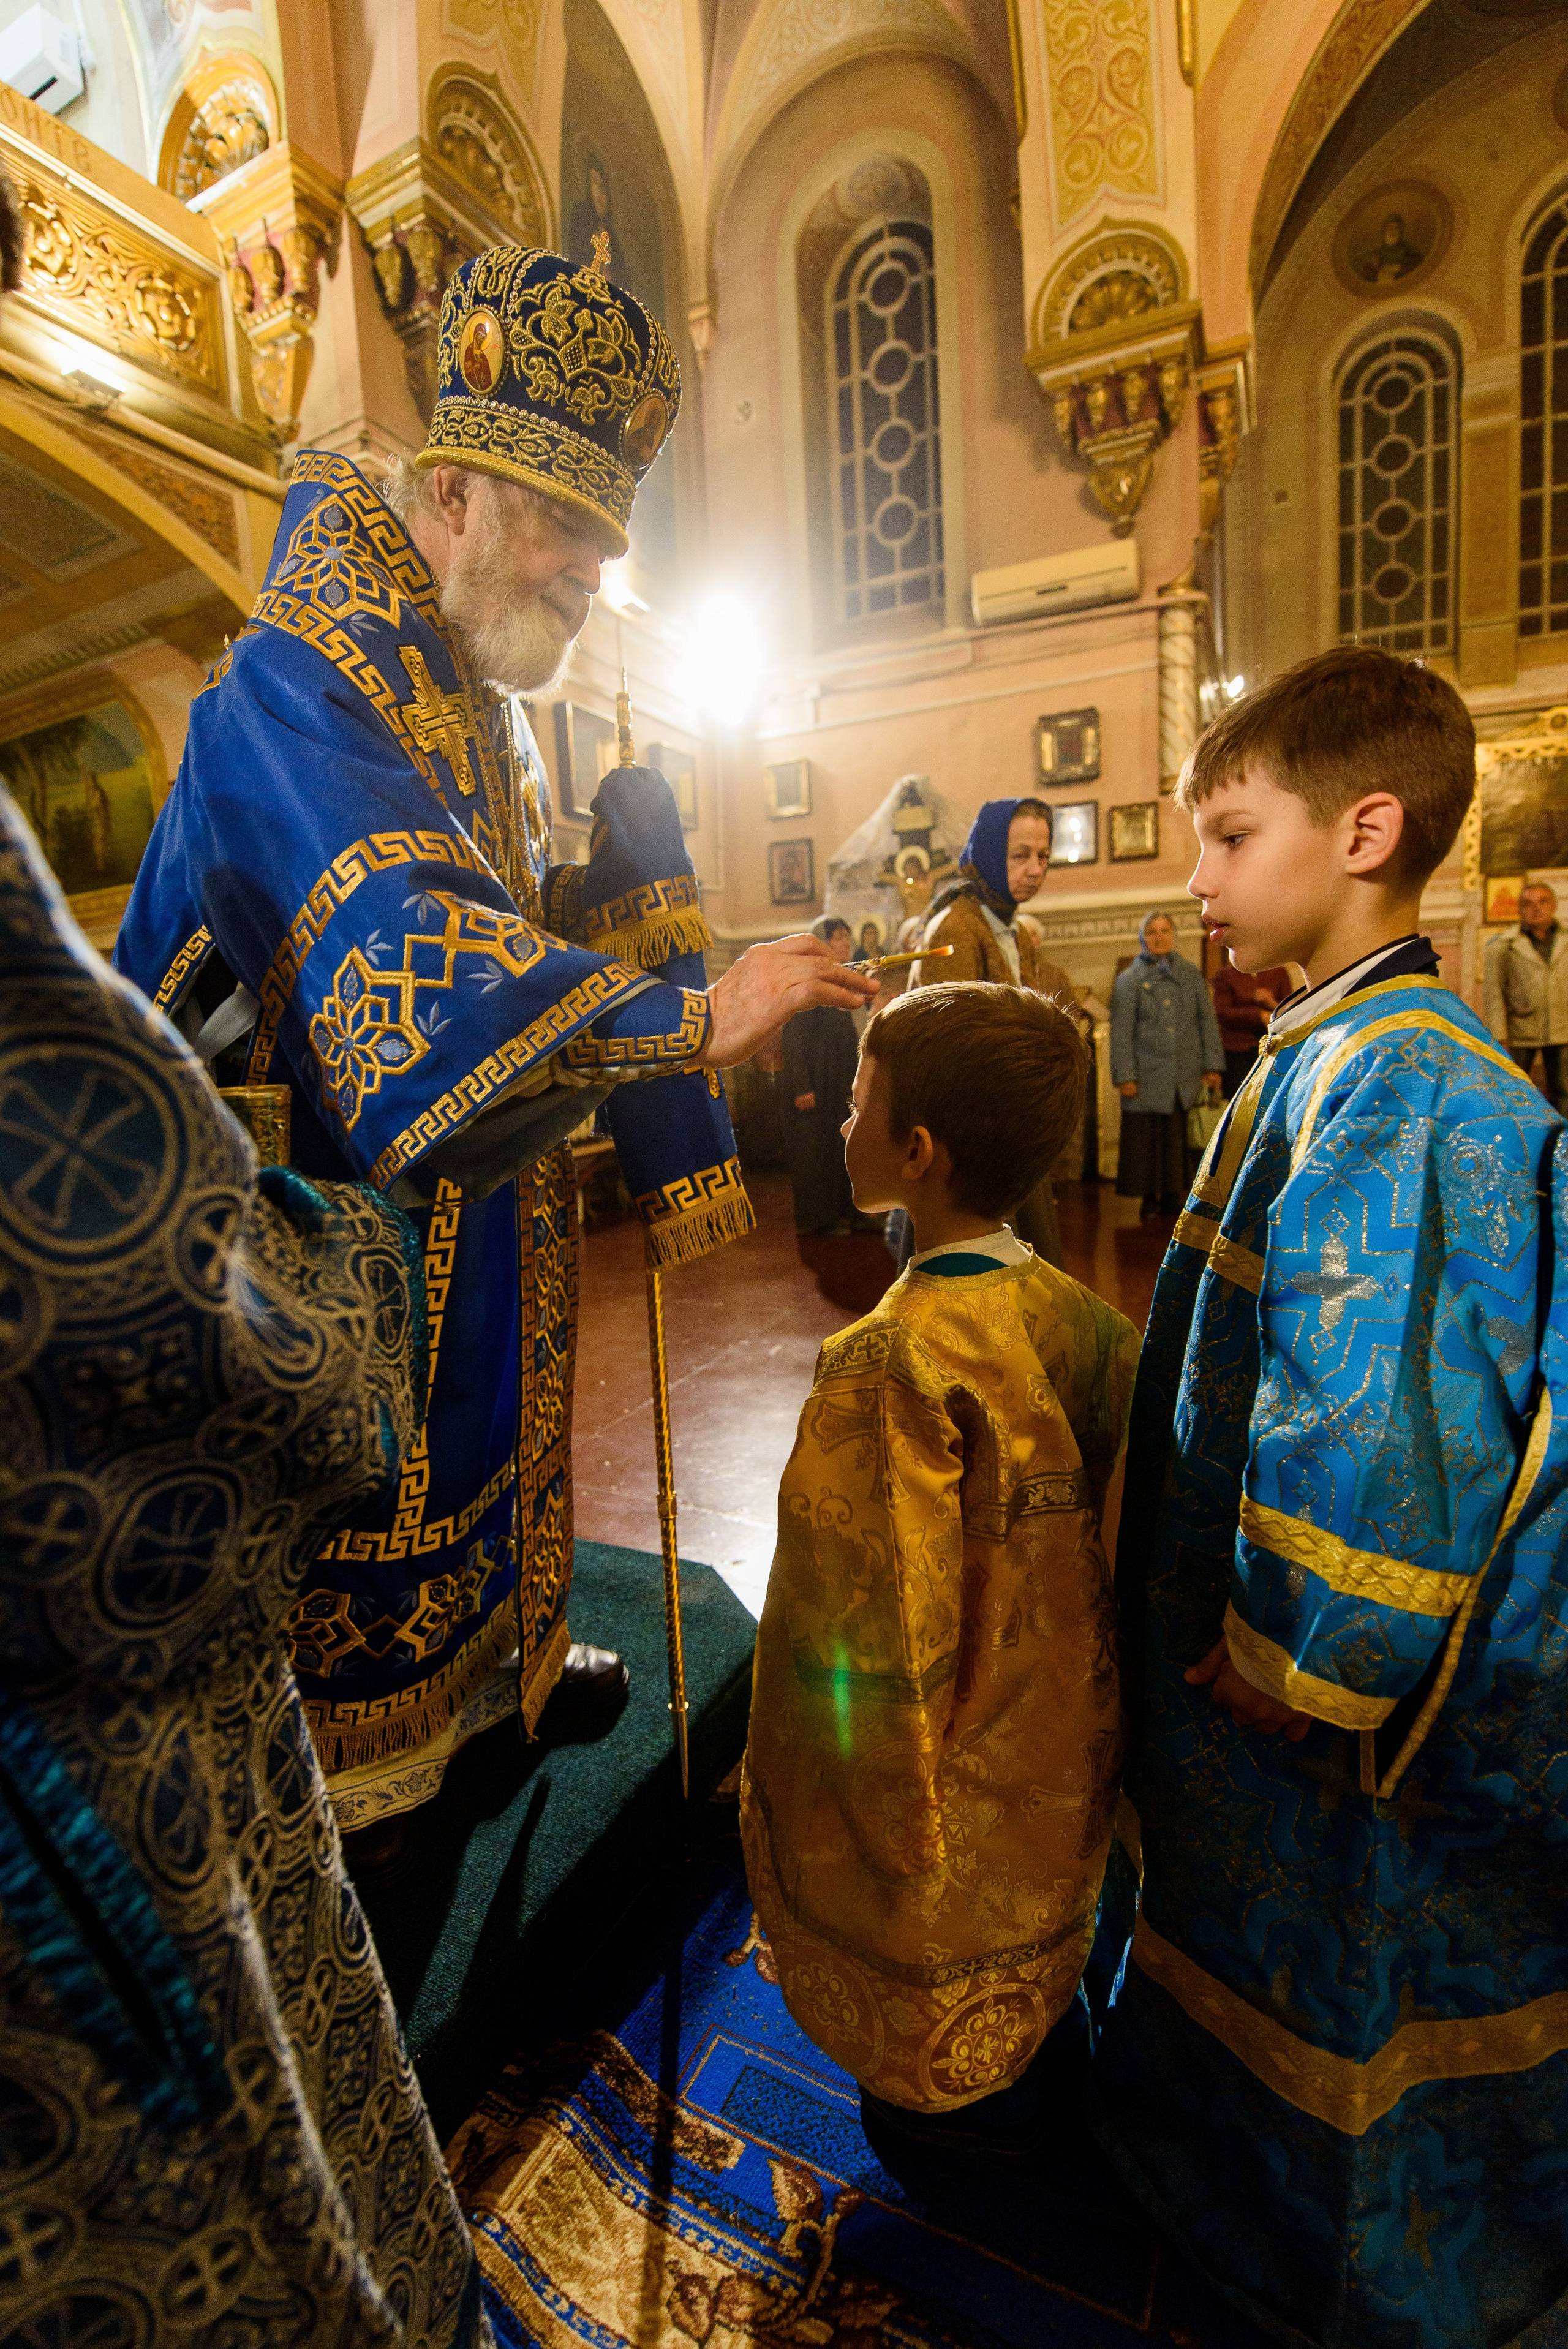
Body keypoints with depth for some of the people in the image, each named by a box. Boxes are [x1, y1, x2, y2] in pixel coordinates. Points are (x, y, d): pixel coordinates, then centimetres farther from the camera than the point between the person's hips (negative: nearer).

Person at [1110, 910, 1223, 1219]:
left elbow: (1207, 1021, 12)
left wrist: (1212, 1065, 5)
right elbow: (1121, 1032, 0)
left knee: (1182, 1141, 0)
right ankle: (1150, 1200, 10)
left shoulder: (1191, 974, 13)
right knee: (1146, 1143, -1)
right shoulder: (1129, 980, 5)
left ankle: (1174, 1198, 9)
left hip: (1187, 1077, 2)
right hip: (1147, 1078, -2)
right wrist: (1124, 1076, -7)